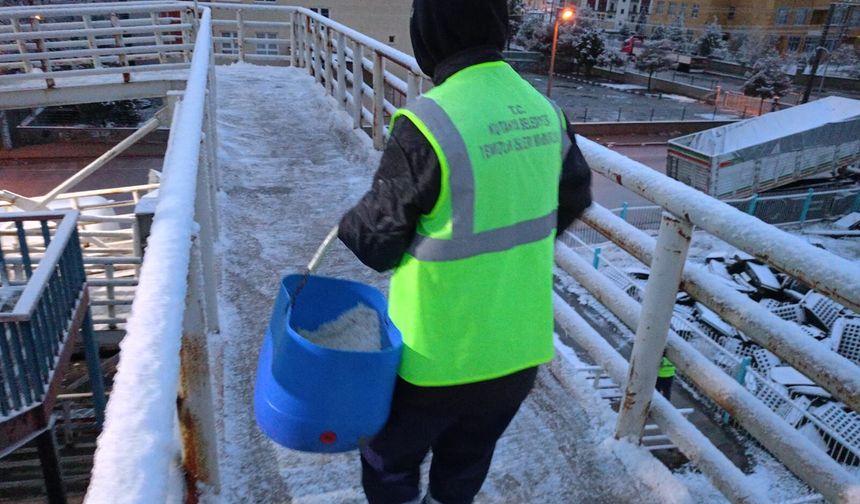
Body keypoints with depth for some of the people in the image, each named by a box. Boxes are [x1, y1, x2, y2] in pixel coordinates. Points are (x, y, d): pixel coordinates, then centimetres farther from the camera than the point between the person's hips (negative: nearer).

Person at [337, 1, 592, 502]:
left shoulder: (428, 124, -25)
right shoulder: (544, 111, -5)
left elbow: (377, 243, -16)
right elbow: (575, 196, 11)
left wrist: (346, 228, 6)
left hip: (440, 353, -5)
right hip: (521, 347, 6)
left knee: (390, 462, 21)